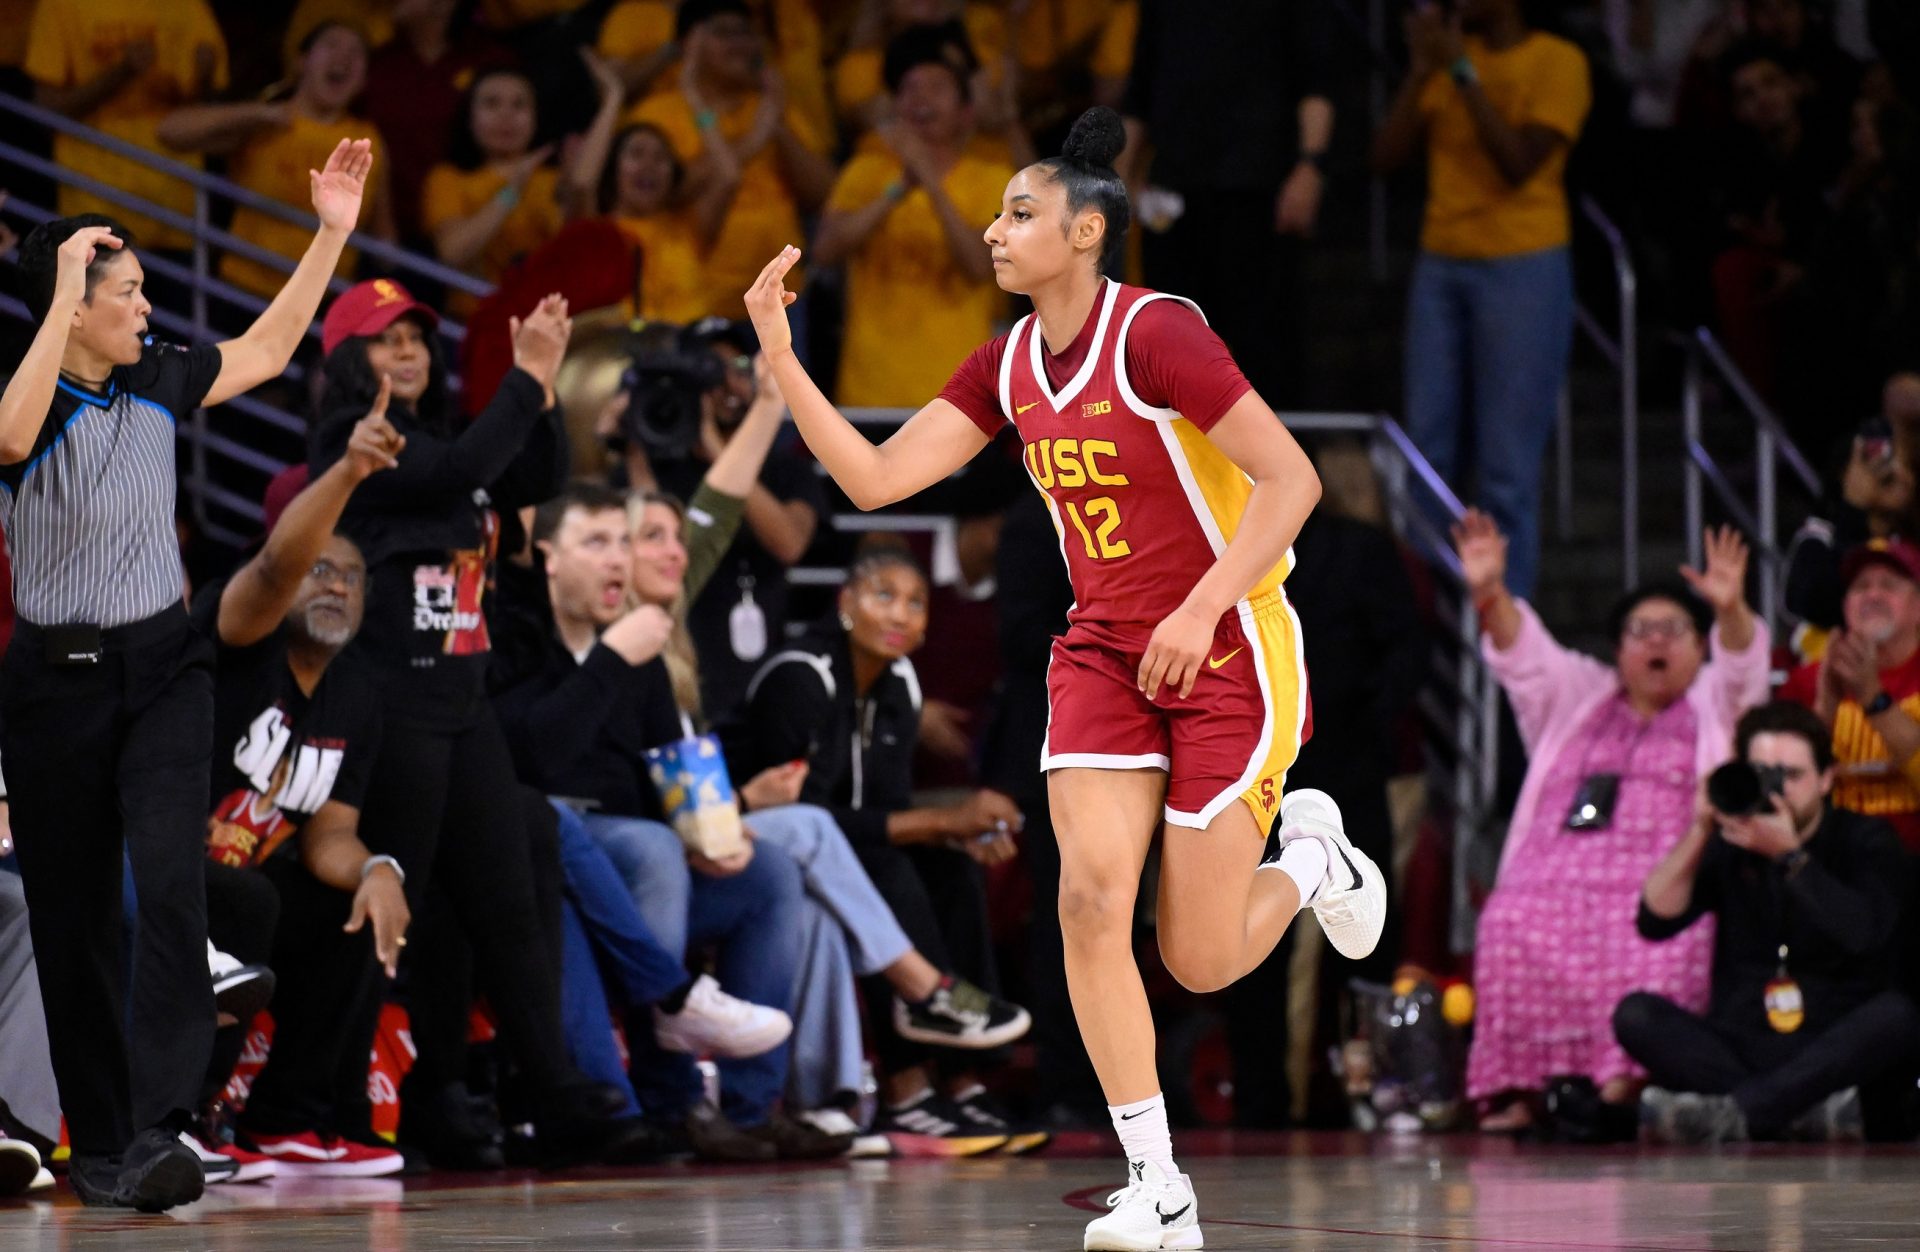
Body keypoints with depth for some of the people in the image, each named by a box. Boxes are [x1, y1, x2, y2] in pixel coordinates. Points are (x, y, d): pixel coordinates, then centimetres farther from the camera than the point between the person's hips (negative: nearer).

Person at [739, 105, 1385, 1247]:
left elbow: (1292, 480, -20)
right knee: (1091, 897, -13)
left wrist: (1202, 607, -27)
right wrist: (781, 357, -7)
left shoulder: (1155, 332, -18)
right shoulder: (1012, 364, 4)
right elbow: (876, 479, 1)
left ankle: (1309, 853, 29)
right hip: (1105, 654, 6)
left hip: (1231, 655, -6)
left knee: (1199, 960, -5)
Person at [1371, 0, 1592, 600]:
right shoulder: (1448, 50, 11)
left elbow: (1518, 162, -15)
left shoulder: (1557, 62, -4)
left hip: (1523, 266, -6)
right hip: (1440, 263, 6)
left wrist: (1462, 72, -14)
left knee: (1507, 468, -6)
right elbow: (1387, 156, 5)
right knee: (1428, 456, 4)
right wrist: (1422, 69, -5)